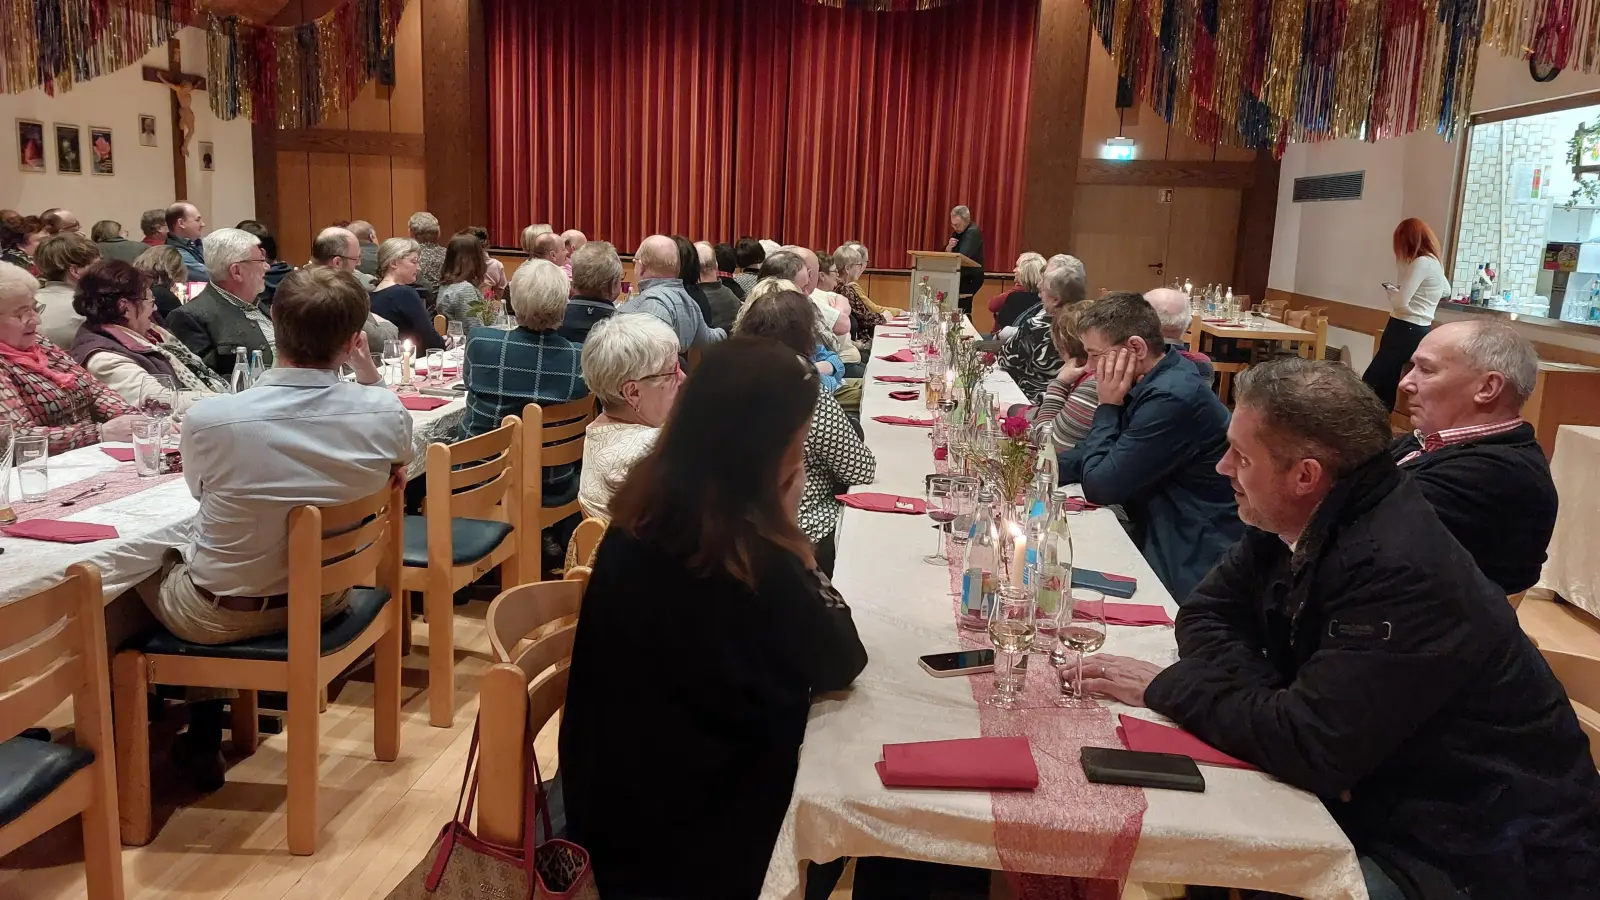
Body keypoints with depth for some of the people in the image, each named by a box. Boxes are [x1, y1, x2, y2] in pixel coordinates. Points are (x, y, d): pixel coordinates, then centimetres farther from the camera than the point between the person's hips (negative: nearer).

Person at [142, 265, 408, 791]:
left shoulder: (209, 418, -26)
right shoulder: (386, 411, -20)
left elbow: (200, 492, -1)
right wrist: (369, 373, 1)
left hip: (221, 617, -4)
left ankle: (202, 742, 35)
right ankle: (205, 734, 39)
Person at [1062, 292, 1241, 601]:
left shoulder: (1171, 399, -26)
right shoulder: (1154, 381, 4)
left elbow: (1099, 486, -19)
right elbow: (1093, 455, 11)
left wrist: (1108, 407, -12)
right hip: (1163, 542, 9)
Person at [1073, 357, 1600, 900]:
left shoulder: (1398, 570, -29)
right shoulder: (1291, 522, -2)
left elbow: (1310, 744, -30)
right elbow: (1206, 615, 4)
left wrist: (1165, 688, -18)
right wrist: (1266, 708, -15)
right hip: (1385, 801, 8)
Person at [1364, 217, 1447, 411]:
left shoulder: (1421, 263, -15)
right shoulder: (1434, 263, 16)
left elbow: (1401, 302, -20)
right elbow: (1446, 290, 37)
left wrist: (1391, 292, 1)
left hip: (1405, 331, -10)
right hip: (1418, 331, 10)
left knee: (1369, 384, -11)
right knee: (1385, 386, 10)